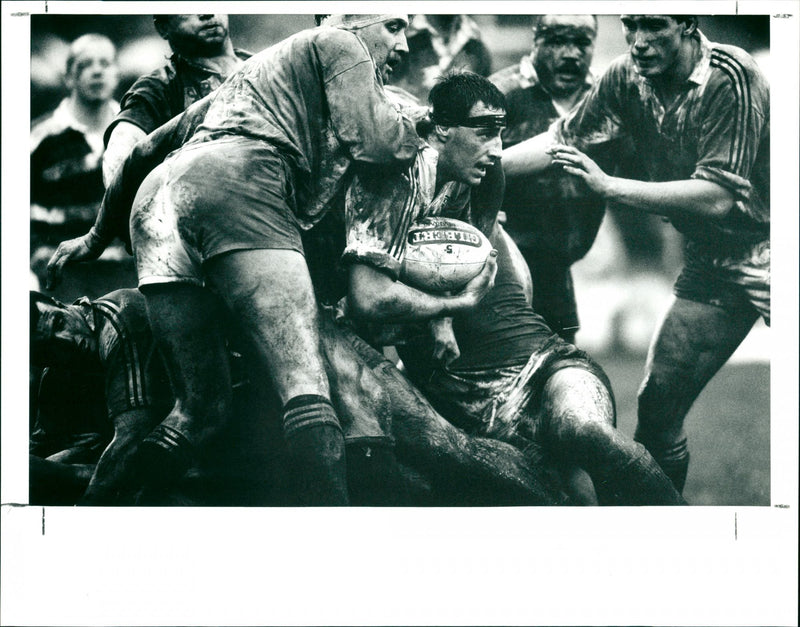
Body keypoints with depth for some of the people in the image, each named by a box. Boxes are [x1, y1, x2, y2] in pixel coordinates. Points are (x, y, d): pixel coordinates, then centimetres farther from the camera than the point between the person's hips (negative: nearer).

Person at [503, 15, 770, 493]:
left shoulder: (730, 77, -23)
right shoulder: (629, 77, -3)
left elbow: (717, 198, -27)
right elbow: (564, 141, 8)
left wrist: (610, 186, -27)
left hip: (765, 249, -6)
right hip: (711, 260, 6)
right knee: (657, 405, 4)